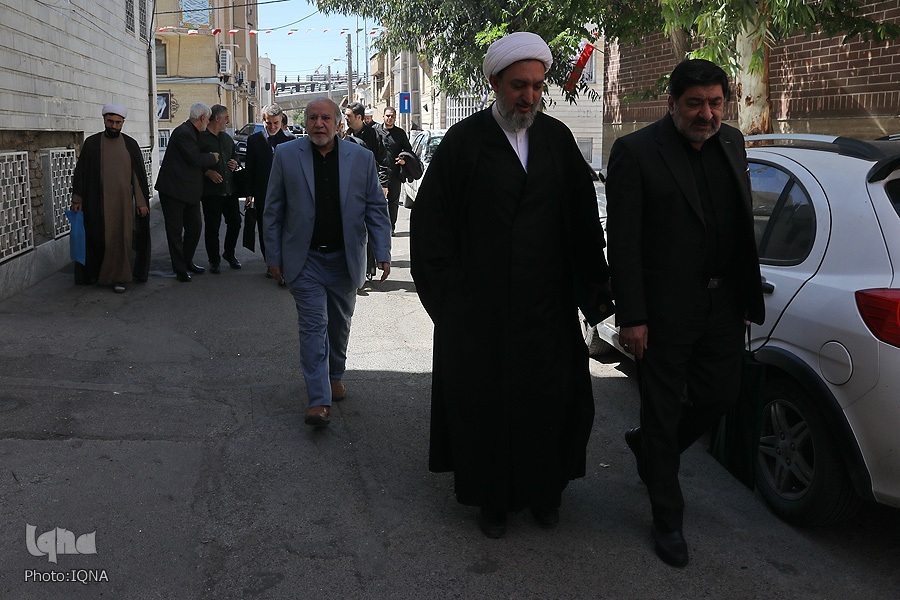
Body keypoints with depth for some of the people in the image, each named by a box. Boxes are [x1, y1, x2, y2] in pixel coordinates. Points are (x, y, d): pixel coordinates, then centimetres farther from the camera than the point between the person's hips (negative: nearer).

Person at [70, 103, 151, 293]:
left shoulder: (130, 144, 4)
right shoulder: (92, 143, 3)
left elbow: (139, 174, 5)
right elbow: (81, 171, 5)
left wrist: (142, 201, 0)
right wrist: (77, 199, 1)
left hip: (123, 201, 0)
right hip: (97, 201, 0)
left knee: (121, 238, 0)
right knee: (99, 238, 5)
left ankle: (118, 277, 7)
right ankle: (95, 272, 22)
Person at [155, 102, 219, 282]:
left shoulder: (193, 132, 13)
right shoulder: (183, 132, -17)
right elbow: (194, 159, -22)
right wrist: (212, 158, -6)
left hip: (190, 191, 10)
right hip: (174, 190, -10)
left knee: (195, 227, 14)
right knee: (175, 231, 1)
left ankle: (187, 261, 29)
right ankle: (180, 269, 7)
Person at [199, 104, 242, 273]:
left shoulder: (227, 138, 17)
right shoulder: (201, 138, -6)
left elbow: (234, 154, 31)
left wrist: (235, 163, 10)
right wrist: (207, 171, -19)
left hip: (229, 188, 6)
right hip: (210, 190, -6)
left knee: (235, 222, 8)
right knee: (212, 226, 0)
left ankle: (229, 253, 28)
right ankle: (214, 260, 13)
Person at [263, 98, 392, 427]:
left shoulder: (361, 157, 0)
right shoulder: (286, 156, -2)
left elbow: (376, 208, 2)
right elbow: (273, 211, 3)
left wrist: (382, 253, -4)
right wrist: (274, 256, 1)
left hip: (345, 258, 2)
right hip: (305, 259, -2)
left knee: (339, 324, 15)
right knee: (313, 325, -7)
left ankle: (335, 376, 38)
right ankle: (319, 401, -8)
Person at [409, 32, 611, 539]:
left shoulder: (557, 139, 4)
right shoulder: (464, 141, -4)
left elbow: (583, 216, 6)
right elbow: (431, 223, -3)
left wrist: (594, 279, -1)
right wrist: (448, 289, -5)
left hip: (546, 303, 3)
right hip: (479, 304, -2)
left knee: (550, 397, 10)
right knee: (484, 400, 8)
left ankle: (544, 491, 31)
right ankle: (492, 497, 27)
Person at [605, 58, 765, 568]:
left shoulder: (732, 144, 7)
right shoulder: (636, 152, -12)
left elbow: (744, 224, 14)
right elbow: (623, 243, -14)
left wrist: (749, 292, 11)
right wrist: (632, 317, -16)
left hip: (724, 305, 6)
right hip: (666, 312, -6)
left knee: (721, 396, 15)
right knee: (663, 412, 7)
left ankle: (649, 446, 43)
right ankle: (668, 521, 24)